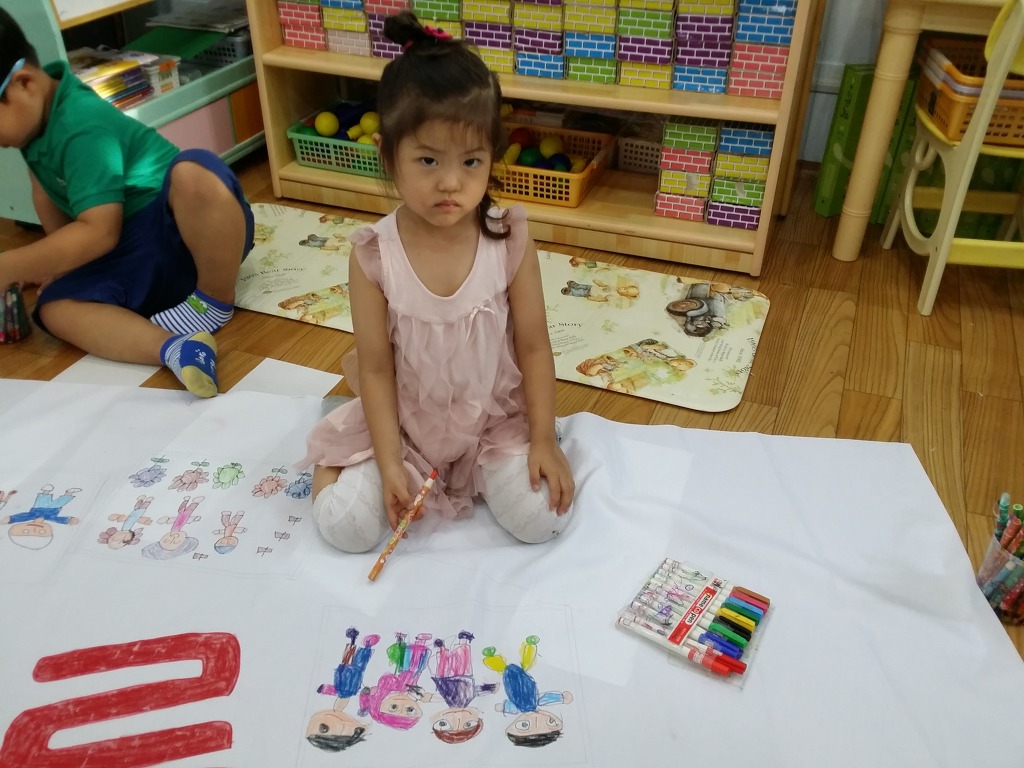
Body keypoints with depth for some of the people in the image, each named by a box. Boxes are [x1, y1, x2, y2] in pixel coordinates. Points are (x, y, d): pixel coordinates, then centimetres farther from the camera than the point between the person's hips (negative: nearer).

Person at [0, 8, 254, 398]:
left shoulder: (82, 130, -22)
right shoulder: (39, 117, 5)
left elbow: (99, 232, -26)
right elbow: (46, 190, 20)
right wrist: (55, 260, 10)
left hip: (191, 230, -8)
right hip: (132, 256, 8)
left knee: (193, 173, -40)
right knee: (55, 307, -15)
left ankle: (216, 301, -18)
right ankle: (175, 348, -38)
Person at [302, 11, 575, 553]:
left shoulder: (509, 241, -16)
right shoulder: (373, 256, -18)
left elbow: (533, 346, -8)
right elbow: (377, 367, -10)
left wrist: (543, 440, -10)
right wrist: (389, 463, -13)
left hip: (495, 419, 1)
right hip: (403, 425, 0)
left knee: (542, 518, -15)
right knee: (346, 526, -12)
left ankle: (479, 469, 17)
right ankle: (335, 462, 23)